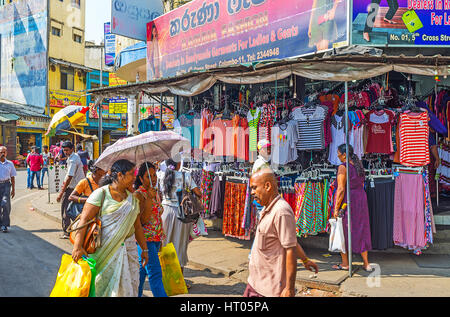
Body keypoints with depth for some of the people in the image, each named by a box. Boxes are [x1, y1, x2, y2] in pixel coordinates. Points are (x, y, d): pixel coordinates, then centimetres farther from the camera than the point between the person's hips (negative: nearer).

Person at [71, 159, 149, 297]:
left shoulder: (133, 198, 11)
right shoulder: (101, 194, -7)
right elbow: (84, 219, -13)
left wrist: (144, 249, 16)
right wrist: (77, 247, -21)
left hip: (128, 249, 5)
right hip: (105, 249, -5)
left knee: (129, 286, 4)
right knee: (105, 285, 3)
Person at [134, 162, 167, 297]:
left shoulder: (155, 192, 12)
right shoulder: (139, 194, -12)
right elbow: (143, 220, -20)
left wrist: (161, 238, 23)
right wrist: (149, 199, -27)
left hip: (156, 239, 7)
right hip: (144, 239, -7)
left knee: (142, 271, 15)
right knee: (155, 273, -10)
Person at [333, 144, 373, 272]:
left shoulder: (343, 167, -15)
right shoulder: (359, 165, 8)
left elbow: (341, 189, -20)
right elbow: (362, 185, 13)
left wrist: (336, 208, -17)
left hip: (346, 201, -7)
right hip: (361, 199, 7)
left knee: (343, 231, 6)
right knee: (361, 230, 14)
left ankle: (345, 263, 13)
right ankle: (366, 263, 18)